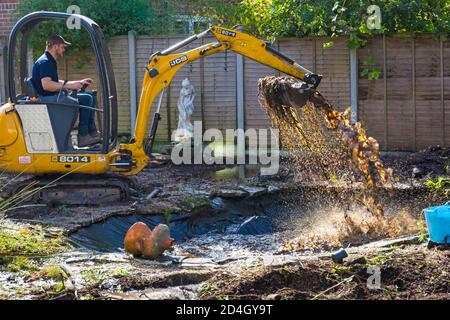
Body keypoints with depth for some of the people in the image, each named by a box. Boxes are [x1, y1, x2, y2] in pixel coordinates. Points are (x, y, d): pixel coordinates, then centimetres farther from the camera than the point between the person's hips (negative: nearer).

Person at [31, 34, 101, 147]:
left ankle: (92, 133, 5)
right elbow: (46, 85, -27)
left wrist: (79, 82, 21)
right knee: (86, 100, -20)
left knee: (89, 97, 10)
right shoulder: (44, 62, -14)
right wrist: (69, 85, -22)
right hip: (46, 99, -11)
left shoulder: (50, 62, 21)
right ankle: (83, 136, -18)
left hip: (54, 97, 11)